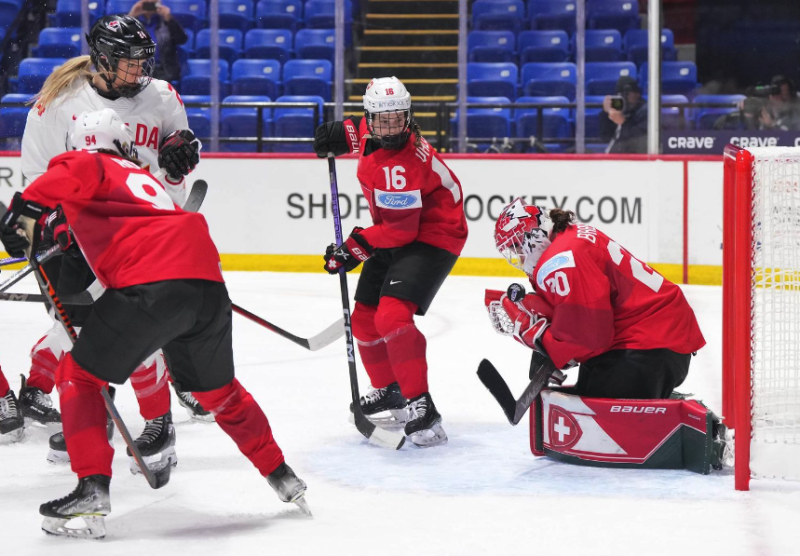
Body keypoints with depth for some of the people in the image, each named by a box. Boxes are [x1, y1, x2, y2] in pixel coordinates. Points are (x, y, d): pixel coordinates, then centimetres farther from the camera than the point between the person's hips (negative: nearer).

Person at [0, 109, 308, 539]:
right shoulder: (142, 178, 35)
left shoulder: (90, 166, 12)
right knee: (217, 390, 28)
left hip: (153, 285, -7)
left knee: (78, 375, 8)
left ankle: (92, 487, -5)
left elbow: (75, 172, -11)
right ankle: (283, 479, 37)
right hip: (208, 285, 7)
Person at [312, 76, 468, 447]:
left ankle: (420, 406, -23)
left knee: (393, 317, -27)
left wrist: (356, 248, -25)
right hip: (395, 234, 10)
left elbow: (400, 229, -30)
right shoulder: (373, 134, -5)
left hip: (431, 238, -10)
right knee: (365, 320, 14)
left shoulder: (402, 165, -31)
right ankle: (389, 390, 37)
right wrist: (342, 134, 11)